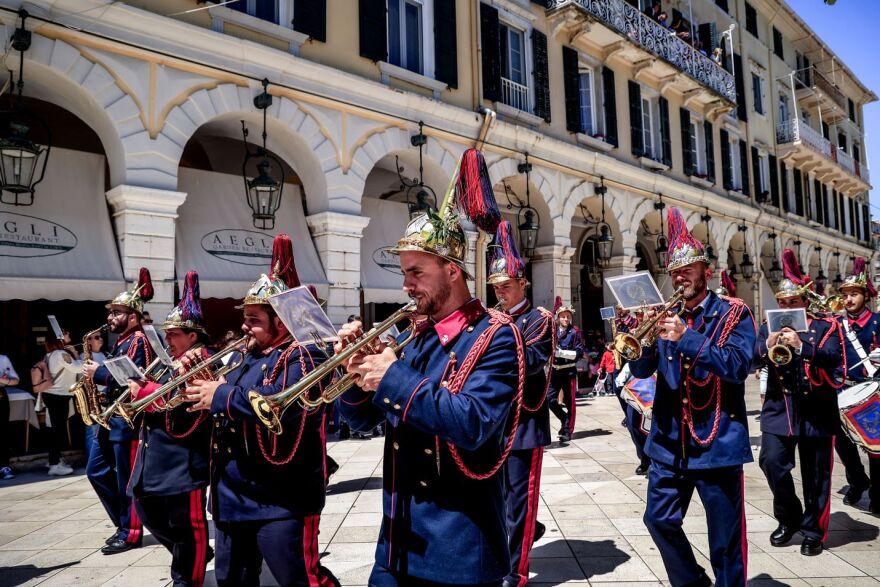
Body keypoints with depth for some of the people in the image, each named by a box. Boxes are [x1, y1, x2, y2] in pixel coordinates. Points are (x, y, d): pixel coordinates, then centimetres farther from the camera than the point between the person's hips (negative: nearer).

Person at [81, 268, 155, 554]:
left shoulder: (138, 341, -14)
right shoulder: (122, 341, 16)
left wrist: (99, 373, -16)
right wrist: (102, 392, 7)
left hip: (127, 419, -10)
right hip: (111, 417, 10)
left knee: (126, 477, -1)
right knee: (96, 471, 14)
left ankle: (130, 533, 11)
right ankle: (124, 522, 24)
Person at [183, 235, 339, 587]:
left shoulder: (301, 356, -14)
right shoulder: (250, 357, 16)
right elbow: (224, 393, 21)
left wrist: (221, 396, -20)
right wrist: (202, 373, 2)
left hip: (279, 501, -9)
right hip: (231, 498, 10)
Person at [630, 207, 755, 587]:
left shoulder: (734, 314, -3)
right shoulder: (666, 316, 8)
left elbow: (738, 365, -19)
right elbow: (642, 370, 0)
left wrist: (686, 336, -27)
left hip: (717, 441, -4)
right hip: (669, 442, 4)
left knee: (725, 535, 5)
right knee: (659, 519, 11)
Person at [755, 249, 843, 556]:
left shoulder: (825, 326, 1)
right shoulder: (769, 326, 7)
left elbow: (834, 358, -16)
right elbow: (752, 360, -3)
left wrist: (800, 346, -30)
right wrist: (766, 347, -23)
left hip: (816, 410, -1)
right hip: (779, 407, 2)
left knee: (815, 473, 6)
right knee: (772, 461, -9)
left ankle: (812, 530, 22)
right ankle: (788, 517, 14)